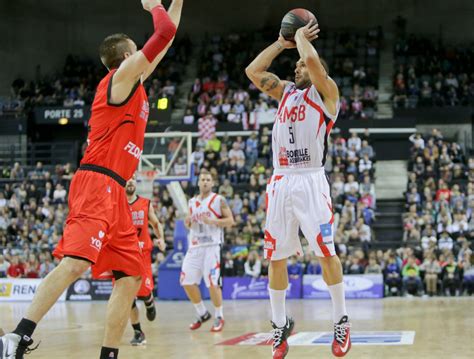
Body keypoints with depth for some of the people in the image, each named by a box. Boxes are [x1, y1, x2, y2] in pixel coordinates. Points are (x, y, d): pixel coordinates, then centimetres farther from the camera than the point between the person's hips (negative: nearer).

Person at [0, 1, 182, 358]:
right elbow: (165, 32, -5)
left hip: (114, 193, 10)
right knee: (76, 262, -24)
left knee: (131, 277, 5)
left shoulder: (133, 81, 25)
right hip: (97, 184, -10)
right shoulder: (123, 73, 1)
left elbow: (165, 41, 37)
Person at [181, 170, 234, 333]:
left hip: (212, 246, -6)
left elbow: (230, 221, -5)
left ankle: (219, 317, 7)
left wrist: (212, 221, -18)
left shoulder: (219, 200, -1)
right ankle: (202, 313, 18)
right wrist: (188, 222, 1)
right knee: (187, 282, 2)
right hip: (195, 246, 6)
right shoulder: (192, 202, 15)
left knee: (212, 283, -9)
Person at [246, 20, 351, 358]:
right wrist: (283, 42, 15)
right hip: (281, 182, 5)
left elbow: (312, 59, -16)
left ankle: (341, 321, 7)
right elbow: (253, 70, 13)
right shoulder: (285, 91, 19)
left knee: (327, 253, -8)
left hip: (311, 181, -5)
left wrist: (302, 36, 4)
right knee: (275, 257, 5)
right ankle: (280, 324, 17)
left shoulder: (325, 91, 3)